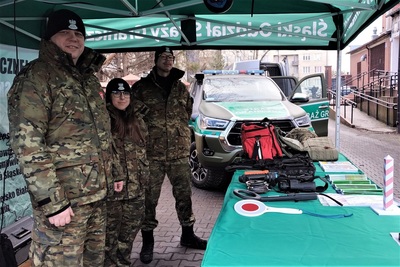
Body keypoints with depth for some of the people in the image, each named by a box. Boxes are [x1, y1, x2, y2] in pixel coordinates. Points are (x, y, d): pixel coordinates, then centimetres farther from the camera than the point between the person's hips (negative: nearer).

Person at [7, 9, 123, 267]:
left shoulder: (88, 78, 15)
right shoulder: (35, 77, -11)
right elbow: (27, 145, -19)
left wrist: (115, 172, 20)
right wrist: (52, 202, -22)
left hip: (97, 193, 8)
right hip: (63, 198, -8)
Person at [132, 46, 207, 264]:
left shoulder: (181, 88, 13)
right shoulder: (141, 87, 2)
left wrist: (178, 131, 14)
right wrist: (148, 133, 2)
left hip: (179, 152, 3)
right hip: (151, 152, -3)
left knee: (184, 194, 10)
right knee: (149, 198, 3)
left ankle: (188, 235, 27)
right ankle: (147, 241, 18)